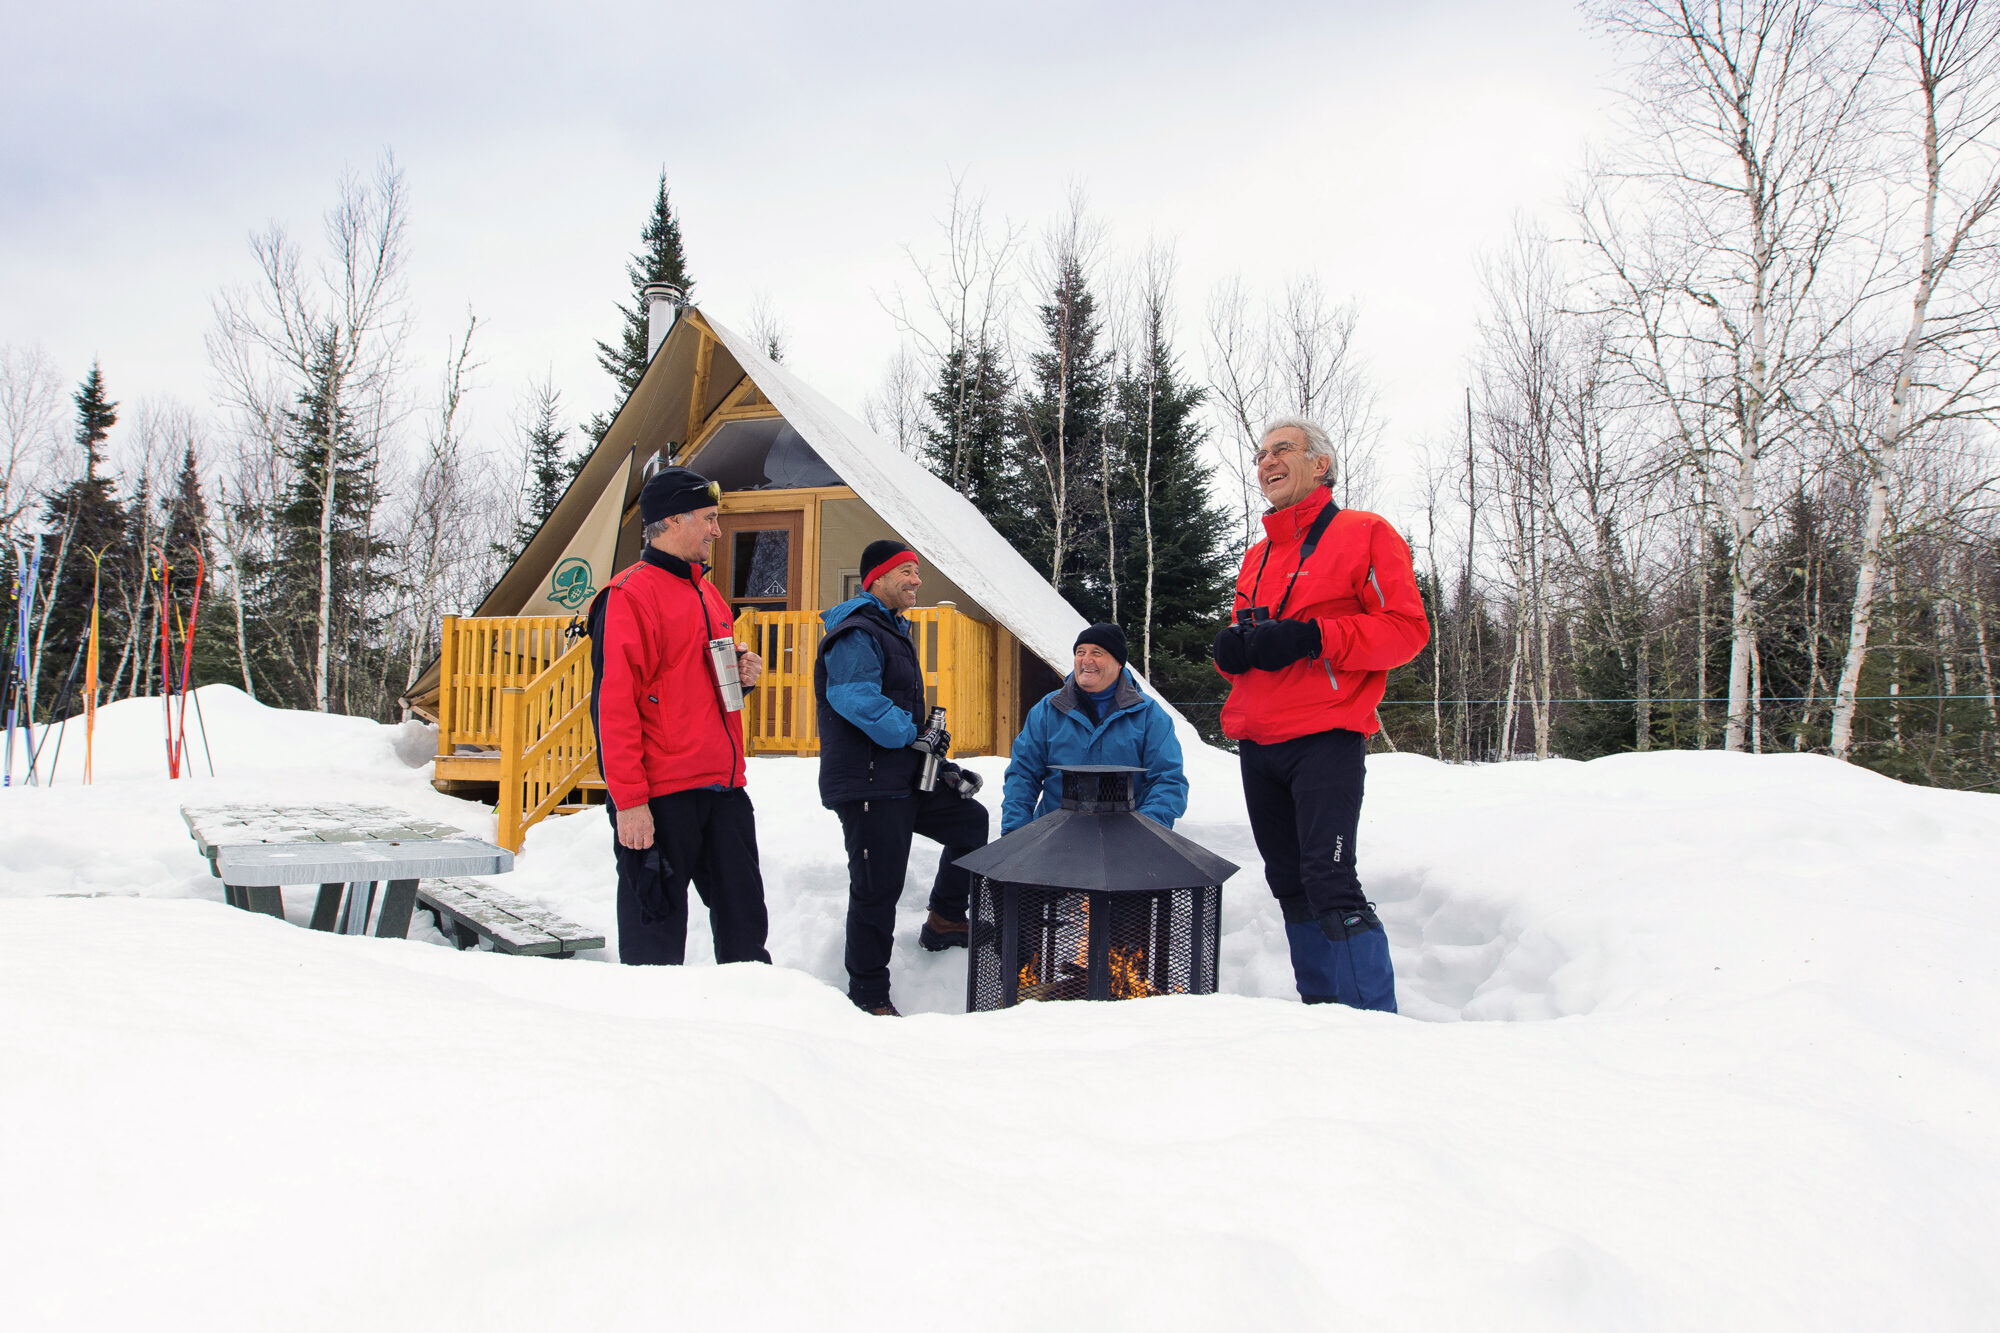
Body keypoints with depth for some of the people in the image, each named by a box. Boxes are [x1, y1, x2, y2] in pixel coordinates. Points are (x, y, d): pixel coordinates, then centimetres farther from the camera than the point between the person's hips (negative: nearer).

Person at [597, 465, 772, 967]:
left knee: (744, 924, 11)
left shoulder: (707, 592, 18)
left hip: (723, 787, 8)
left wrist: (743, 672, 7)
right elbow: (614, 703, -15)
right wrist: (629, 799, -19)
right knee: (656, 934, 1)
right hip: (661, 794, -8)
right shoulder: (631, 594, -9)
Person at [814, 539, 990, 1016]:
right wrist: (912, 734, -19)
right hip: (867, 787, -10)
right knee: (877, 891, -5)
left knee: (971, 820, 19)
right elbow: (856, 698, -30)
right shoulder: (856, 635, -13)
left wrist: (941, 766, 16)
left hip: (904, 781, 10)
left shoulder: (894, 632, 20)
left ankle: (945, 922, 28)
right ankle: (868, 999, 7)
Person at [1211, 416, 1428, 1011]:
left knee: (1330, 881, -14)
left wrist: (1311, 637, -19)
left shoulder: (1364, 534, 1)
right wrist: (1232, 647, 1)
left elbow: (1407, 628, -9)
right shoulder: (1257, 557, 21)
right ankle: (1320, 1009, 19)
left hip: (1325, 739, -7)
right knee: (1289, 885, 10)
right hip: (1257, 741, 7)